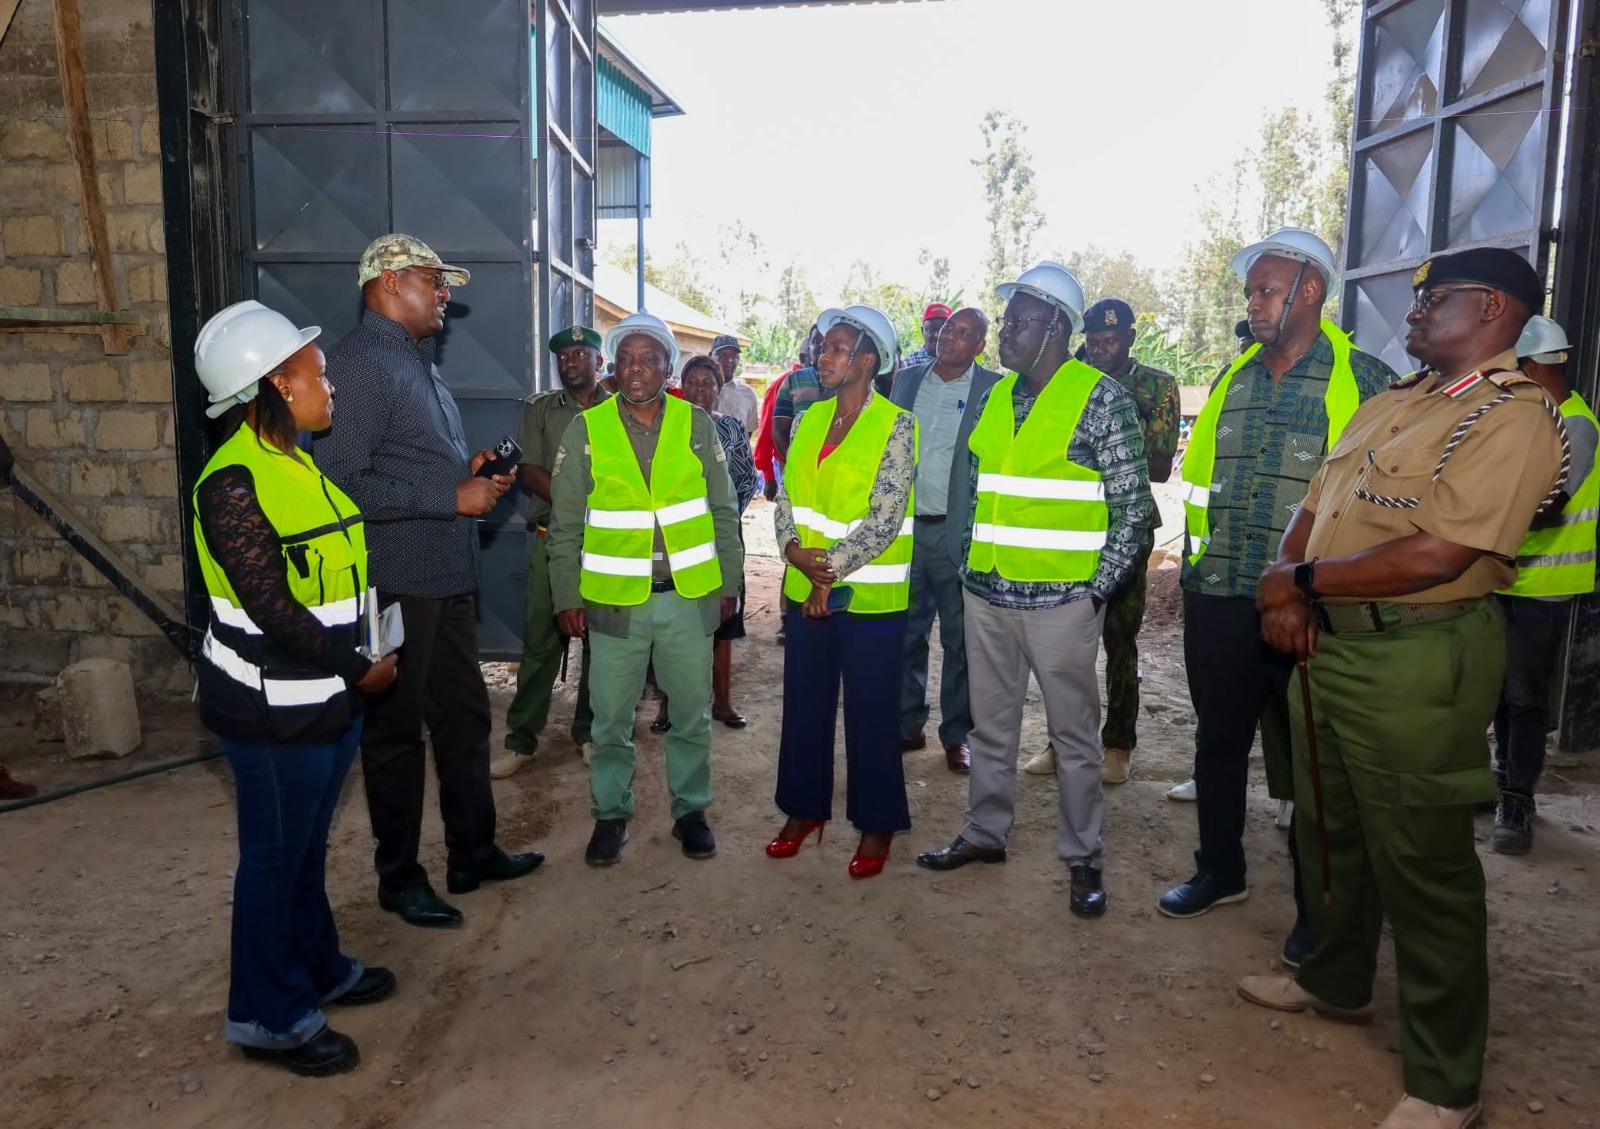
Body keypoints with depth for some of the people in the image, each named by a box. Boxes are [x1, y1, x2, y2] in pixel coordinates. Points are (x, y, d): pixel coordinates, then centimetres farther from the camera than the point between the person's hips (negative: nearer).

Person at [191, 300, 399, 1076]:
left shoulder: (302, 464, 9)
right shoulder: (234, 482, -20)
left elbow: (344, 567, 15)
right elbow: (272, 607, -22)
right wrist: (359, 666, -14)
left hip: (331, 695, 8)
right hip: (274, 711, -8)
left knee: (308, 846, 21)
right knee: (274, 857, 6)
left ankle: (318, 968, 37)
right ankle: (269, 1016, 23)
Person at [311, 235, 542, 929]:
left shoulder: (421, 362, 17)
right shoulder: (360, 362, -14)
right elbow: (341, 482, -23)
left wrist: (475, 474, 6)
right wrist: (453, 496, -21)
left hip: (448, 580, 9)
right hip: (396, 585, -9)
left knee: (465, 718, 17)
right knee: (396, 733, 5)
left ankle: (474, 853, 32)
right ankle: (399, 877, 22)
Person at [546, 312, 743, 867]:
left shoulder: (697, 424, 1)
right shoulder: (585, 430, -1)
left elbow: (724, 510, 6)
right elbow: (565, 525, 2)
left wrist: (729, 582, 5)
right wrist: (567, 598, 0)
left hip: (690, 595, 1)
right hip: (614, 598, 0)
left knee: (692, 714, 12)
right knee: (611, 718, 8)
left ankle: (690, 810, 29)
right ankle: (610, 815, 27)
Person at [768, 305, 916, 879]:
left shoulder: (895, 425, -9)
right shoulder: (809, 420, 8)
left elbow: (884, 518, -16)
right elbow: (787, 497, 6)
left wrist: (829, 571, -15)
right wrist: (795, 550, -12)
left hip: (871, 594, -5)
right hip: (805, 591, 6)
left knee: (870, 714, 5)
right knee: (804, 704, 14)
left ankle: (877, 823, 21)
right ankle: (803, 808, 31)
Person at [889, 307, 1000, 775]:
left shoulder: (993, 390, -4)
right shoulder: (907, 379, 9)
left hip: (957, 533, -4)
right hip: (904, 527, 4)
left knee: (960, 640, 7)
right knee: (904, 633, 12)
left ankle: (956, 734, 20)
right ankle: (907, 725, 26)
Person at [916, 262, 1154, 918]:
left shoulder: (1101, 398, -7)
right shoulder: (995, 396, 10)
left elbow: (1133, 507, -7)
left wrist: (1097, 591, -10)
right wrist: (970, 569, 11)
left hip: (1061, 599, -6)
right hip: (987, 594, 6)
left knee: (1074, 734, 6)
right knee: (990, 724, 16)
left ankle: (1083, 858, 19)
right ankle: (984, 833, 31)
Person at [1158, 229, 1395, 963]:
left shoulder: (1363, 382, -6)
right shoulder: (1232, 380, 9)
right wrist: (1195, 563, 12)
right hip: (1218, 601, 5)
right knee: (1218, 741, 16)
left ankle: (1316, 906, 26)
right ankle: (1220, 871, 35)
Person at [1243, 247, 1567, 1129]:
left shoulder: (1515, 416, -14)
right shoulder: (1391, 402, 15)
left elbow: (1436, 556, -24)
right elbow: (1313, 506, 14)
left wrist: (1300, 582, -13)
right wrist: (1285, 589, -5)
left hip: (1418, 659, -9)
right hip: (1329, 643, 9)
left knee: (1421, 864, 2)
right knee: (1328, 829, 21)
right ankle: (1336, 981, 44)